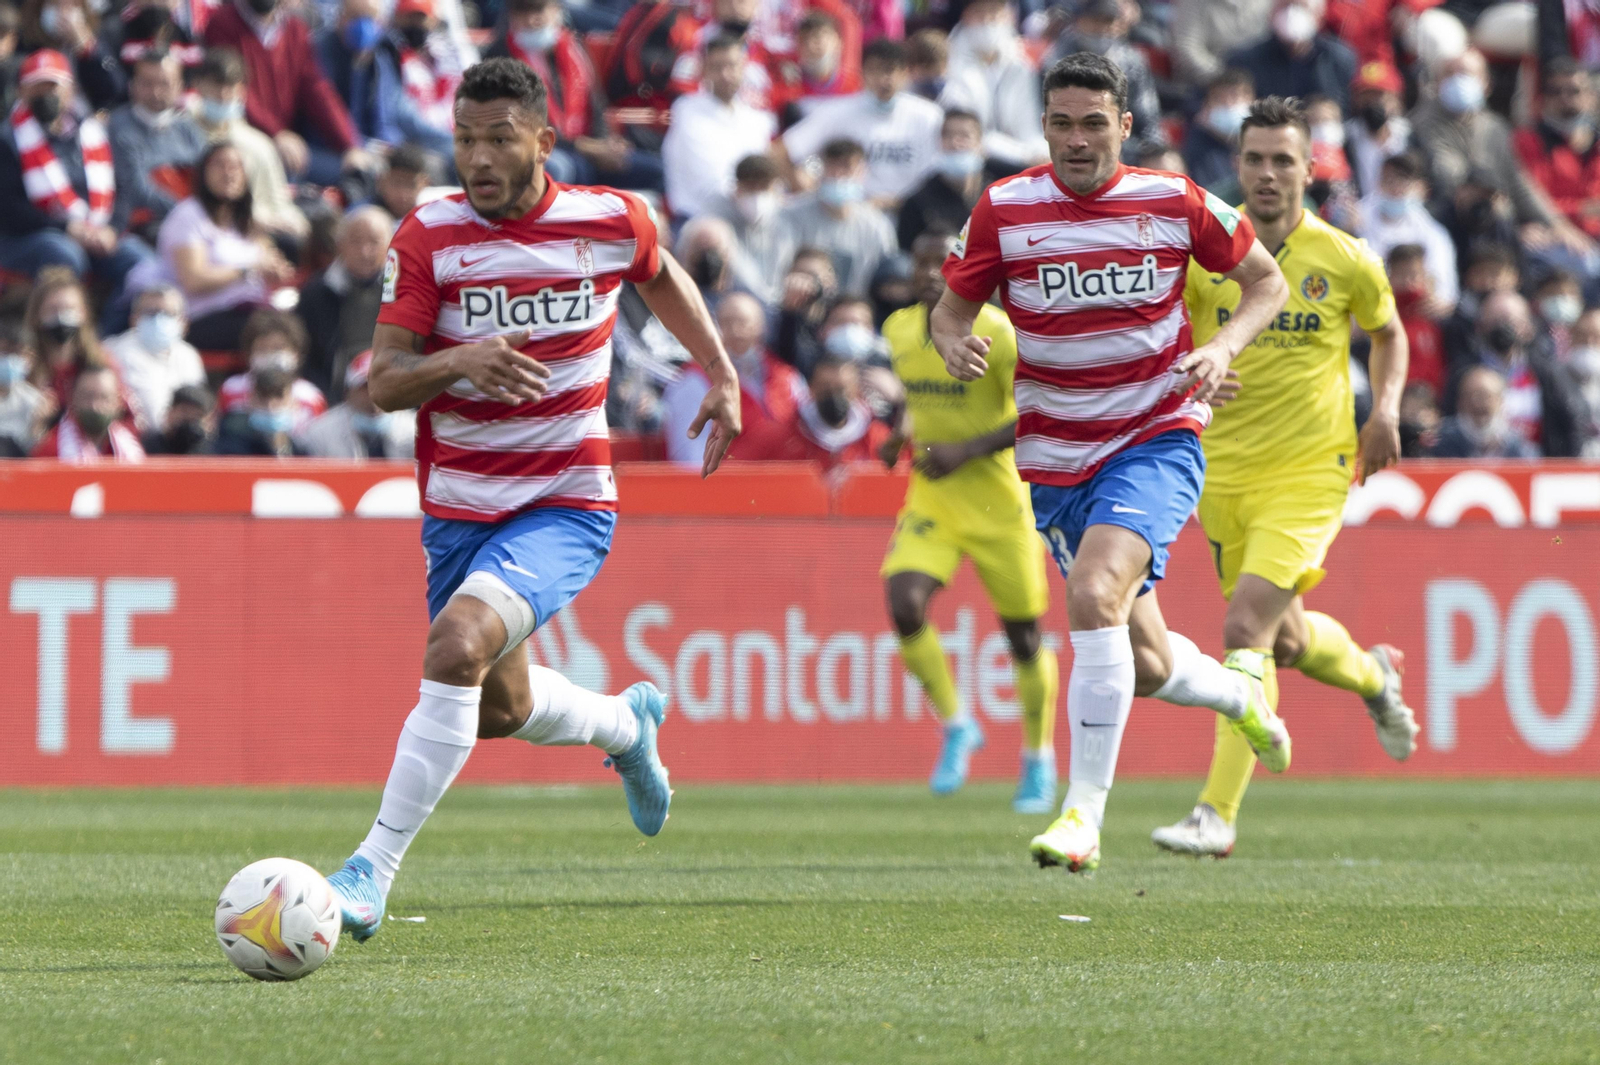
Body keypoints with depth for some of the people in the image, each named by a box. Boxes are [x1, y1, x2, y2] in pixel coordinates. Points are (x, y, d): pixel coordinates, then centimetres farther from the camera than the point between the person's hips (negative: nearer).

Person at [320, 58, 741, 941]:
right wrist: (458, 361, -34)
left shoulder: (610, 222, -6)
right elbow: (383, 385, -15)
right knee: (498, 710, 18)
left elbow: (659, 275, 19)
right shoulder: (428, 238, -9)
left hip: (565, 507, -3)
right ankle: (626, 724, 53)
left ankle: (373, 870, -24)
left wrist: (721, 376, 16)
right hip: (458, 509, 3)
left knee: (458, 643, -28)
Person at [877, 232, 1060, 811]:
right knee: (903, 603, -20)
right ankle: (956, 726, 2)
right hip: (931, 497, 4)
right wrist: (903, 433, 1)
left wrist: (966, 450, -23)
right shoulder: (899, 329, 3)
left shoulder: (998, 334, -16)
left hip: (997, 499, -4)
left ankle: (1039, 760, 27)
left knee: (1024, 636, 5)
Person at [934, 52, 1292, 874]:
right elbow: (951, 309, 5)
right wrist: (956, 347, -19)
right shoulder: (1004, 210, -5)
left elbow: (1265, 282, 7)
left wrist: (1223, 347, -12)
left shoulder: (1172, 203, -7)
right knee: (1145, 667, 9)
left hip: (1156, 440, -3)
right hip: (1056, 459, 3)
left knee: (1095, 596, -29)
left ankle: (1084, 814, -24)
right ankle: (1241, 691, 46)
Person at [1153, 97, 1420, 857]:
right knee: (1285, 643, 15)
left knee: (1246, 628, -19)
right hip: (1224, 473, 3)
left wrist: (1386, 409, -2)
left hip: (1309, 473, -3)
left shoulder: (1345, 261, -5)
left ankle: (1217, 814, -15)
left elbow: (1387, 332, 14)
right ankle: (1374, 675, 51)